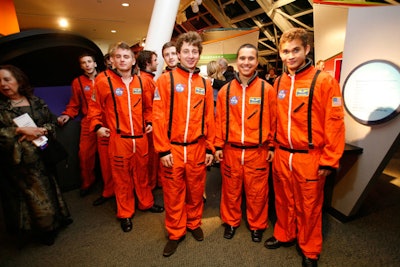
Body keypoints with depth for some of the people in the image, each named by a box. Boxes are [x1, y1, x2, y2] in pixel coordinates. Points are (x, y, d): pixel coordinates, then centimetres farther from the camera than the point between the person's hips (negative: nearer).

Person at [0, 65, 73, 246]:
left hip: (41, 157, 2)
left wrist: (40, 131, -14)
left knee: (47, 190, 11)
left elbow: (51, 123, 4)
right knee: (27, 195, 7)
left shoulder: (36, 102, 4)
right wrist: (20, 131, -17)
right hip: (17, 162, -1)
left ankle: (52, 223, 33)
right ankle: (43, 230, 25)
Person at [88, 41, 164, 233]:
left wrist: (149, 122, 6)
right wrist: (97, 126, -5)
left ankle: (146, 202, 38)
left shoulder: (140, 81, 6)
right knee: (121, 176, 9)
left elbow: (147, 106, 17)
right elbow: (95, 106, 4)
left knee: (141, 172, 18)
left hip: (140, 137, 3)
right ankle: (125, 213, 27)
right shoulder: (103, 80, -5)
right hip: (118, 138, -3)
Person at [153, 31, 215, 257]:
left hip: (197, 148, 3)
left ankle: (194, 223, 39)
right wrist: (163, 149, -11)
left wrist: (210, 148, 5)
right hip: (173, 148, -2)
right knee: (173, 193, 10)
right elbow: (159, 116, -7)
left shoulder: (205, 84, 7)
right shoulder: (166, 79, -3)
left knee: (196, 190, 15)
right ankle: (175, 233, 30)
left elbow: (209, 118, 7)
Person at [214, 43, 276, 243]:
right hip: (230, 150, 2)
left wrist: (272, 147, 1)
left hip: (258, 151, -1)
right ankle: (231, 221, 38)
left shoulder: (267, 89, -3)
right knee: (231, 189, 15)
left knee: (257, 191, 12)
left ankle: (257, 225, 35)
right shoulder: (225, 90, 2)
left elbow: (273, 120, 0)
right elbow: (220, 120, 4)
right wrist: (218, 146, 3)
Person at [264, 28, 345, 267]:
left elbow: (335, 123, -11)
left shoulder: (324, 80, -9)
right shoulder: (279, 83, 6)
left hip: (310, 158, -4)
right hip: (282, 156, 4)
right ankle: (285, 235, 42)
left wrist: (329, 160, -12)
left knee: (309, 207, 12)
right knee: (284, 201, 19)